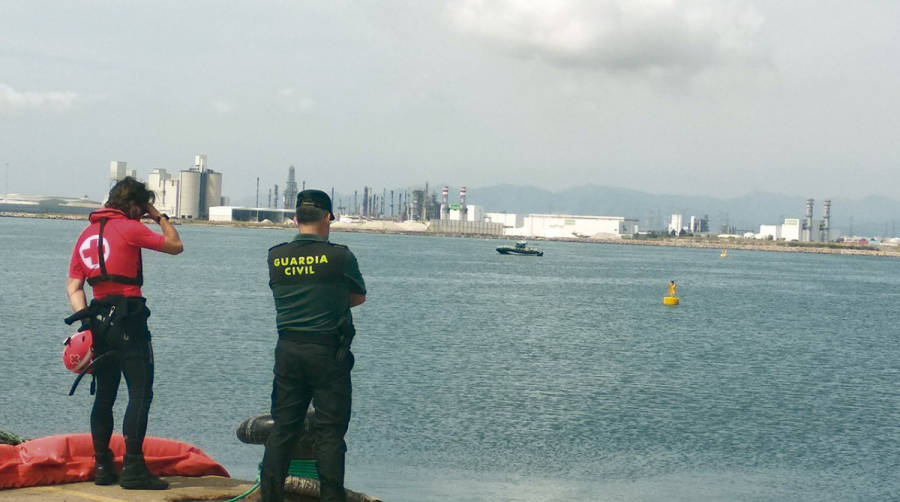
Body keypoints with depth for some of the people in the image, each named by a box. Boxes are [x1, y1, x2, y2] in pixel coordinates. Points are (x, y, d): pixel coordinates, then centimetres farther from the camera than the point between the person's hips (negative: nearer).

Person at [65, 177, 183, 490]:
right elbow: (175, 246, 2)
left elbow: (73, 285, 11)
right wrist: (161, 218, 15)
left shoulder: (87, 235, 16)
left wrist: (85, 319, 3)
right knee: (140, 393, -7)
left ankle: (103, 467, 15)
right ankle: (133, 469, -12)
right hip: (128, 320, -8)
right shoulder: (129, 228, -6)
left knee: (105, 396, 13)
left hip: (98, 320, 8)